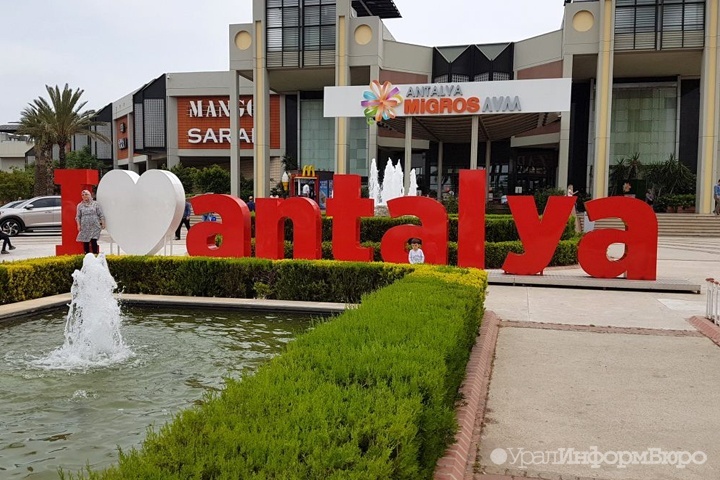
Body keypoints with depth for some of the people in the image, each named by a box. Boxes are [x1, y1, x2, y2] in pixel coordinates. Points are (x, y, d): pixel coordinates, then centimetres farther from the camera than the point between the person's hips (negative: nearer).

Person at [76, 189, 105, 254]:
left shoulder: (95, 204, 7)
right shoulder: (80, 205, 11)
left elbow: (101, 215, 6)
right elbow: (78, 216, 11)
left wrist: (103, 223, -1)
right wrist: (78, 225, 0)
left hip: (94, 226, -2)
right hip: (84, 227, 2)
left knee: (93, 241, -10)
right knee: (85, 242, 1)